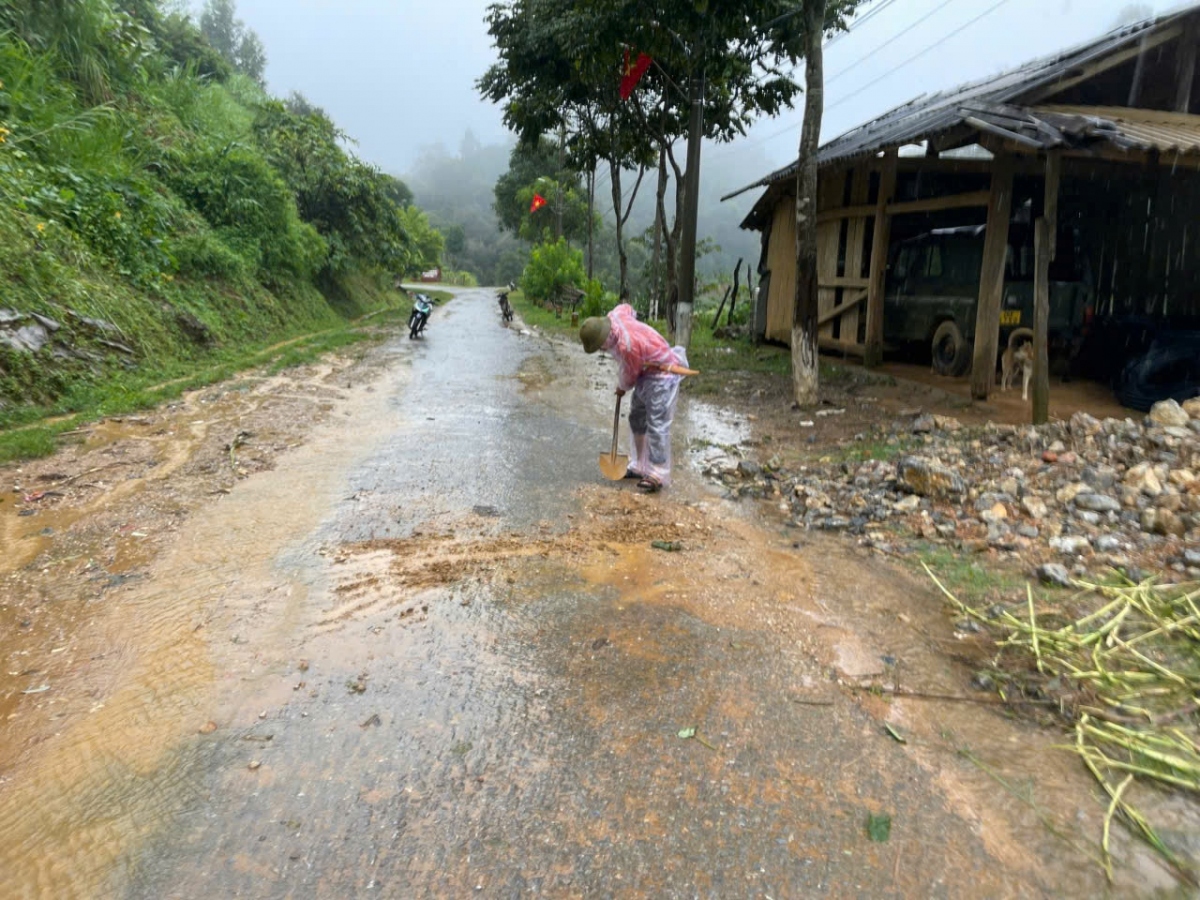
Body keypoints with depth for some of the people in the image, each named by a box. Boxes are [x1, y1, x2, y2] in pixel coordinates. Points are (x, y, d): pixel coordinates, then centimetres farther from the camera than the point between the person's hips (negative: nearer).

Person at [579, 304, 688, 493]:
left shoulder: (627, 346, -34)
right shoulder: (614, 316, -10)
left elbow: (630, 374, -17)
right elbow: (627, 308, 14)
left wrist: (622, 388, 5)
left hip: (662, 375, -10)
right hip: (646, 372, 10)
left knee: (657, 425, -12)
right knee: (637, 419, 14)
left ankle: (657, 475, -8)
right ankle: (640, 466, 24)